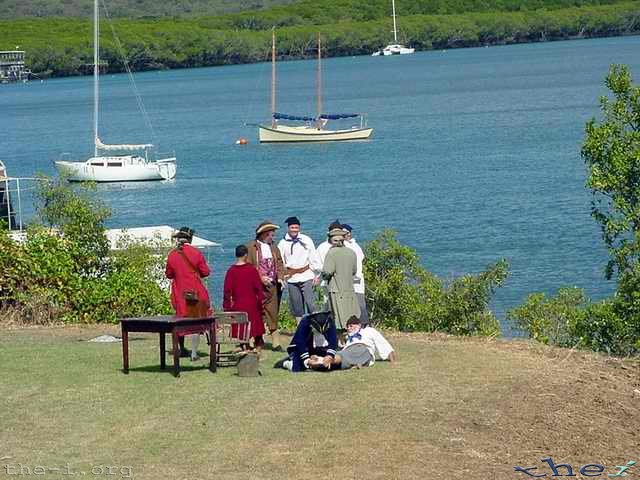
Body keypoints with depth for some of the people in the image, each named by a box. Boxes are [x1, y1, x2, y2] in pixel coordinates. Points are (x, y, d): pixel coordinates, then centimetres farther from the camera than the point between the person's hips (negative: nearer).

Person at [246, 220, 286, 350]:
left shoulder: (274, 248, 15)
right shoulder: (251, 247, -4)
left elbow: (279, 264, 16)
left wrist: (280, 277, -2)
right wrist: (260, 278, -15)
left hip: (271, 286, 5)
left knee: (273, 313, 3)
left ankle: (275, 342, 5)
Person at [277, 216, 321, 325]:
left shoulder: (306, 240, 2)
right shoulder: (282, 243, 4)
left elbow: (314, 258, 5)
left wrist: (316, 274, 2)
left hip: (306, 276, -2)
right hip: (291, 278, 2)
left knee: (310, 303, -11)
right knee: (296, 307, 6)